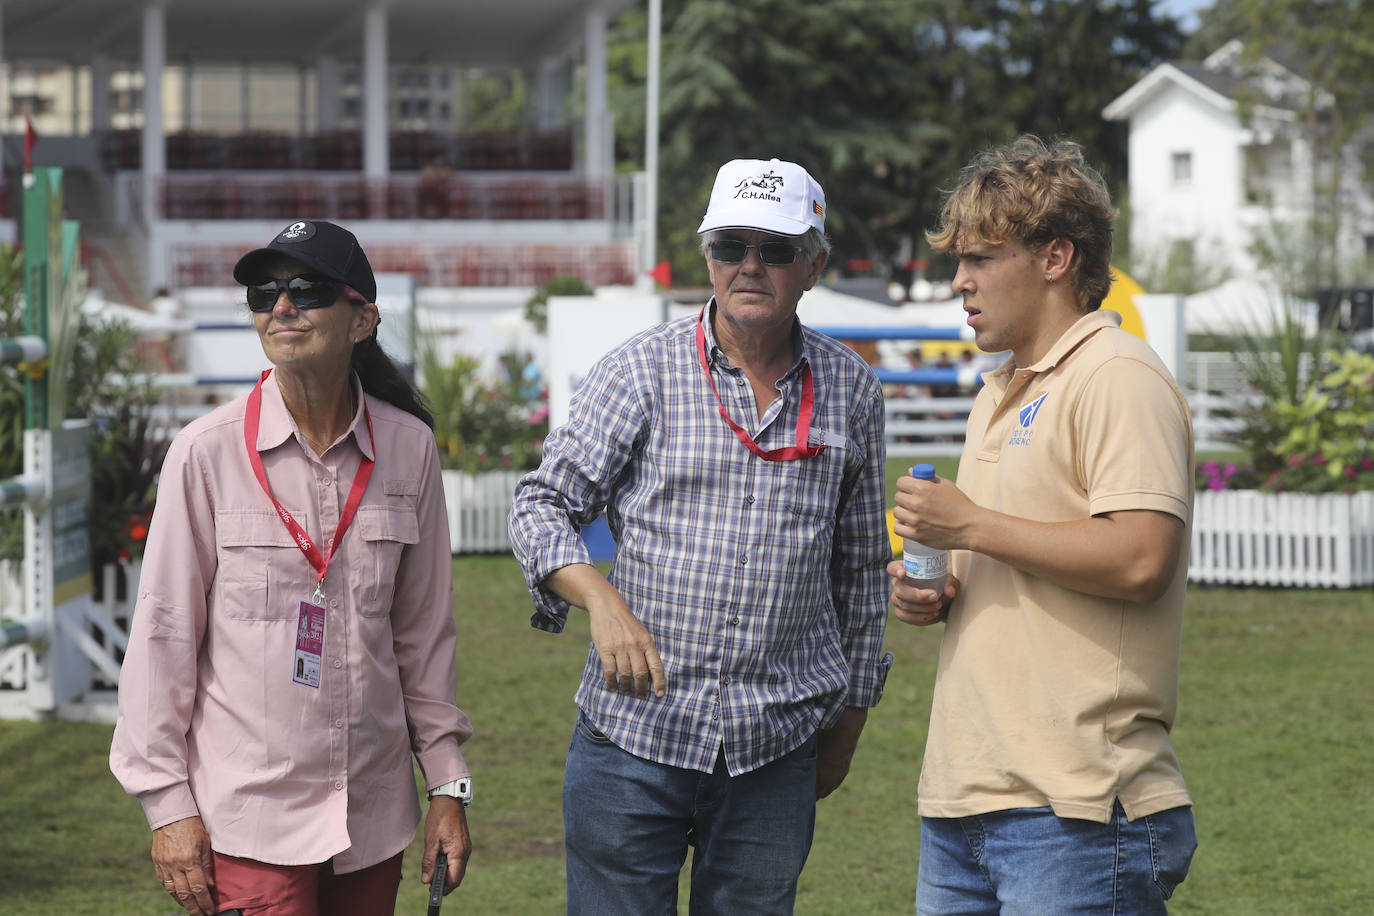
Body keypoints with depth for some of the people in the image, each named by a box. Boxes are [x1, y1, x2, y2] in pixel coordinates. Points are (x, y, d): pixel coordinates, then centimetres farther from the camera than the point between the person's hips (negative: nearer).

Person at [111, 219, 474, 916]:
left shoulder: (408, 448, 3)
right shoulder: (209, 452, -7)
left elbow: (424, 631, 10)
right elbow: (164, 634, -3)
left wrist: (448, 786, 9)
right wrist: (168, 804, -5)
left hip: (374, 816, 3)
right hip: (248, 817, -3)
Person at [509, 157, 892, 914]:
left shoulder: (850, 389, 7)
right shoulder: (640, 371, -1)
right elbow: (542, 505, 0)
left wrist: (849, 719, 19)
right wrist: (602, 599, -19)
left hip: (776, 754, 2)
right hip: (632, 735, -2)